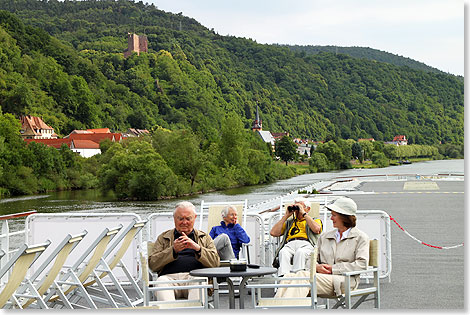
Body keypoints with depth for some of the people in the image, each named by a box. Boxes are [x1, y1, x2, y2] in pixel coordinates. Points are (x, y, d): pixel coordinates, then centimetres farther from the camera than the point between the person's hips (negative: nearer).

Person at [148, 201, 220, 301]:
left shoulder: (205, 237, 25)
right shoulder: (163, 238, 25)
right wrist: (173, 250, -5)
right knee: (161, 281, -34)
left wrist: (197, 248, -9)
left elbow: (215, 262, 7)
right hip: (170, 276, 1)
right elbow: (152, 264, 9)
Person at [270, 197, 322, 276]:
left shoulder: (315, 220, 29)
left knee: (300, 252, -41)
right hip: (289, 244, 2)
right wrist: (286, 216, 21)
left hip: (306, 244, -2)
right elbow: (273, 233, 19)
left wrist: (303, 213, 9)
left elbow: (316, 229, 2)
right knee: (283, 252, -37)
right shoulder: (289, 222, 35)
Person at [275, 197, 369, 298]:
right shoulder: (325, 236, 26)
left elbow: (362, 264, -5)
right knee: (289, 277, -26)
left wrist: (334, 268, -8)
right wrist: (317, 266, -3)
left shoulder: (360, 237, 9)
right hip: (321, 274, 5)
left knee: (303, 275, -32)